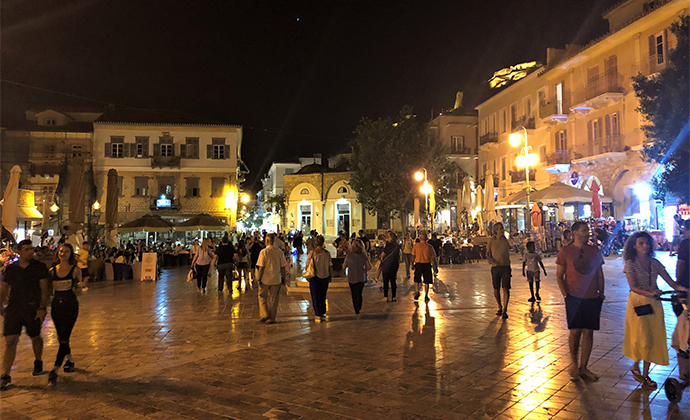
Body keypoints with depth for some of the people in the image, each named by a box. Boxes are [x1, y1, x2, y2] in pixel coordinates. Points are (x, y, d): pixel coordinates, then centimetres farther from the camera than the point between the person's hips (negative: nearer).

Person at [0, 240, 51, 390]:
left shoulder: (39, 267, -3)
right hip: (13, 309, 2)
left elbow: (44, 289, -5)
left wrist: (42, 308, -11)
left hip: (33, 309, -1)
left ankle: (38, 362, 40)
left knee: (35, 337, 14)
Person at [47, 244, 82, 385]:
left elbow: (76, 290, -4)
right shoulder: (53, 270, 5)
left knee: (64, 338, -8)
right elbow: (49, 289, 9)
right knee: (61, 337, 15)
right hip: (56, 305, 5)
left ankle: (54, 370, -5)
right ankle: (70, 359, 37)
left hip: (70, 305, -4)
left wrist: (80, 285, -25)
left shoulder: (75, 270, -5)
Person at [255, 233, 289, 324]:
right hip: (276, 279, 3)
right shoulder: (280, 252, -2)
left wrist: (259, 279, -4)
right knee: (274, 299, 11)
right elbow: (283, 267, 2)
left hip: (265, 279, -3)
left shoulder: (264, 252, -11)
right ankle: (272, 319, 17)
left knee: (262, 297, 15)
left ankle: (264, 315, 6)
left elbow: (261, 267, -12)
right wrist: (284, 278, 12)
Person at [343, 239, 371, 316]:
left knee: (354, 295, 13)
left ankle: (357, 311, 19)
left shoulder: (349, 256, -16)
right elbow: (369, 267, -13)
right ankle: (359, 308, 36)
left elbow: (344, 267, -8)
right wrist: (364, 270, 5)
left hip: (352, 278, -2)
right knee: (359, 294, 21)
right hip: (362, 278, 2)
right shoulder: (363, 255, -11)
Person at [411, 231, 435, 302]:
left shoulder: (416, 245, -3)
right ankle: (426, 296, 10)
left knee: (417, 280, 16)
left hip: (418, 264, 0)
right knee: (426, 281, 9)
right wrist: (431, 262, 15)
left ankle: (416, 291, -4)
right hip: (427, 264, 0)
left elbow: (413, 256, 0)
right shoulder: (429, 247, -2)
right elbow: (433, 257, -1)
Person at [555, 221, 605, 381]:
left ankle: (583, 368, 17)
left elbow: (600, 275, 15)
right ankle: (574, 363, 20)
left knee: (588, 332, 5)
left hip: (592, 298, 3)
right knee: (575, 331, -1)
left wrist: (601, 294, 8)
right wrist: (565, 294, -10)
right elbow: (559, 276, 0)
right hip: (574, 297, -3)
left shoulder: (595, 251, 8)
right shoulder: (565, 251, -1)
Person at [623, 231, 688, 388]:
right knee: (641, 338, -6)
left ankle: (645, 374, 17)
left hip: (654, 304, 4)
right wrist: (649, 293, -30)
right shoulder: (630, 263, -5)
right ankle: (635, 366, 20)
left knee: (653, 339, 5)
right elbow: (633, 287, -13)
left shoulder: (655, 263, 7)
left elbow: (672, 283, 2)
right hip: (637, 303, -4)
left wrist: (684, 289, -16)